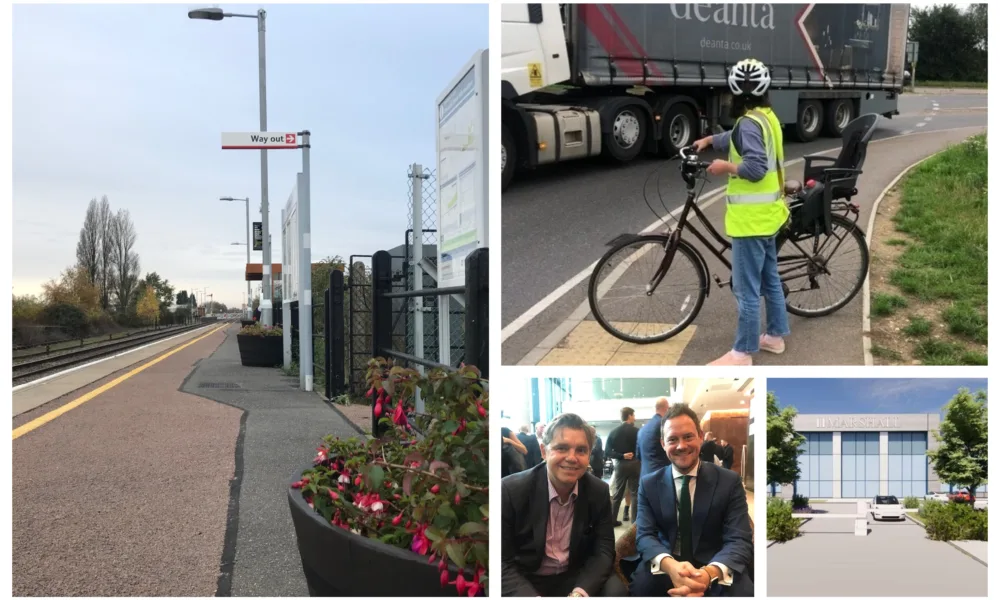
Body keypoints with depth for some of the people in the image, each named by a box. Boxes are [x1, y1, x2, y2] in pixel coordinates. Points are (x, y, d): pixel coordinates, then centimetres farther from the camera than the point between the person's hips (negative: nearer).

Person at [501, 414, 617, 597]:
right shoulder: (510, 490, -14)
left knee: (614, 589, -22)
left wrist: (582, 591, -22)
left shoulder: (599, 492, -3)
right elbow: (501, 561, -13)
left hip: (578, 579, 3)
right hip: (523, 582, -3)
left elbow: (603, 550, -3)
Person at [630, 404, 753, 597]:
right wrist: (669, 565, -30)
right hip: (667, 568, 1)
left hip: (713, 569, -1)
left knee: (740, 591, -32)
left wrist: (709, 574, -33)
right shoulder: (649, 484, 4)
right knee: (640, 585, -30)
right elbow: (644, 535, -6)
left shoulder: (729, 482, -2)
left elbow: (740, 540, -11)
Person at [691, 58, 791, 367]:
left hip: (751, 217, -10)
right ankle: (775, 335, 31)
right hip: (766, 212, 10)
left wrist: (726, 167, -13)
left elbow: (756, 167, -28)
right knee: (769, 279, 20)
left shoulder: (749, 122, -20)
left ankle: (742, 352, 2)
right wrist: (710, 140, 36)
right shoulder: (767, 117, 11)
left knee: (746, 288, -4)